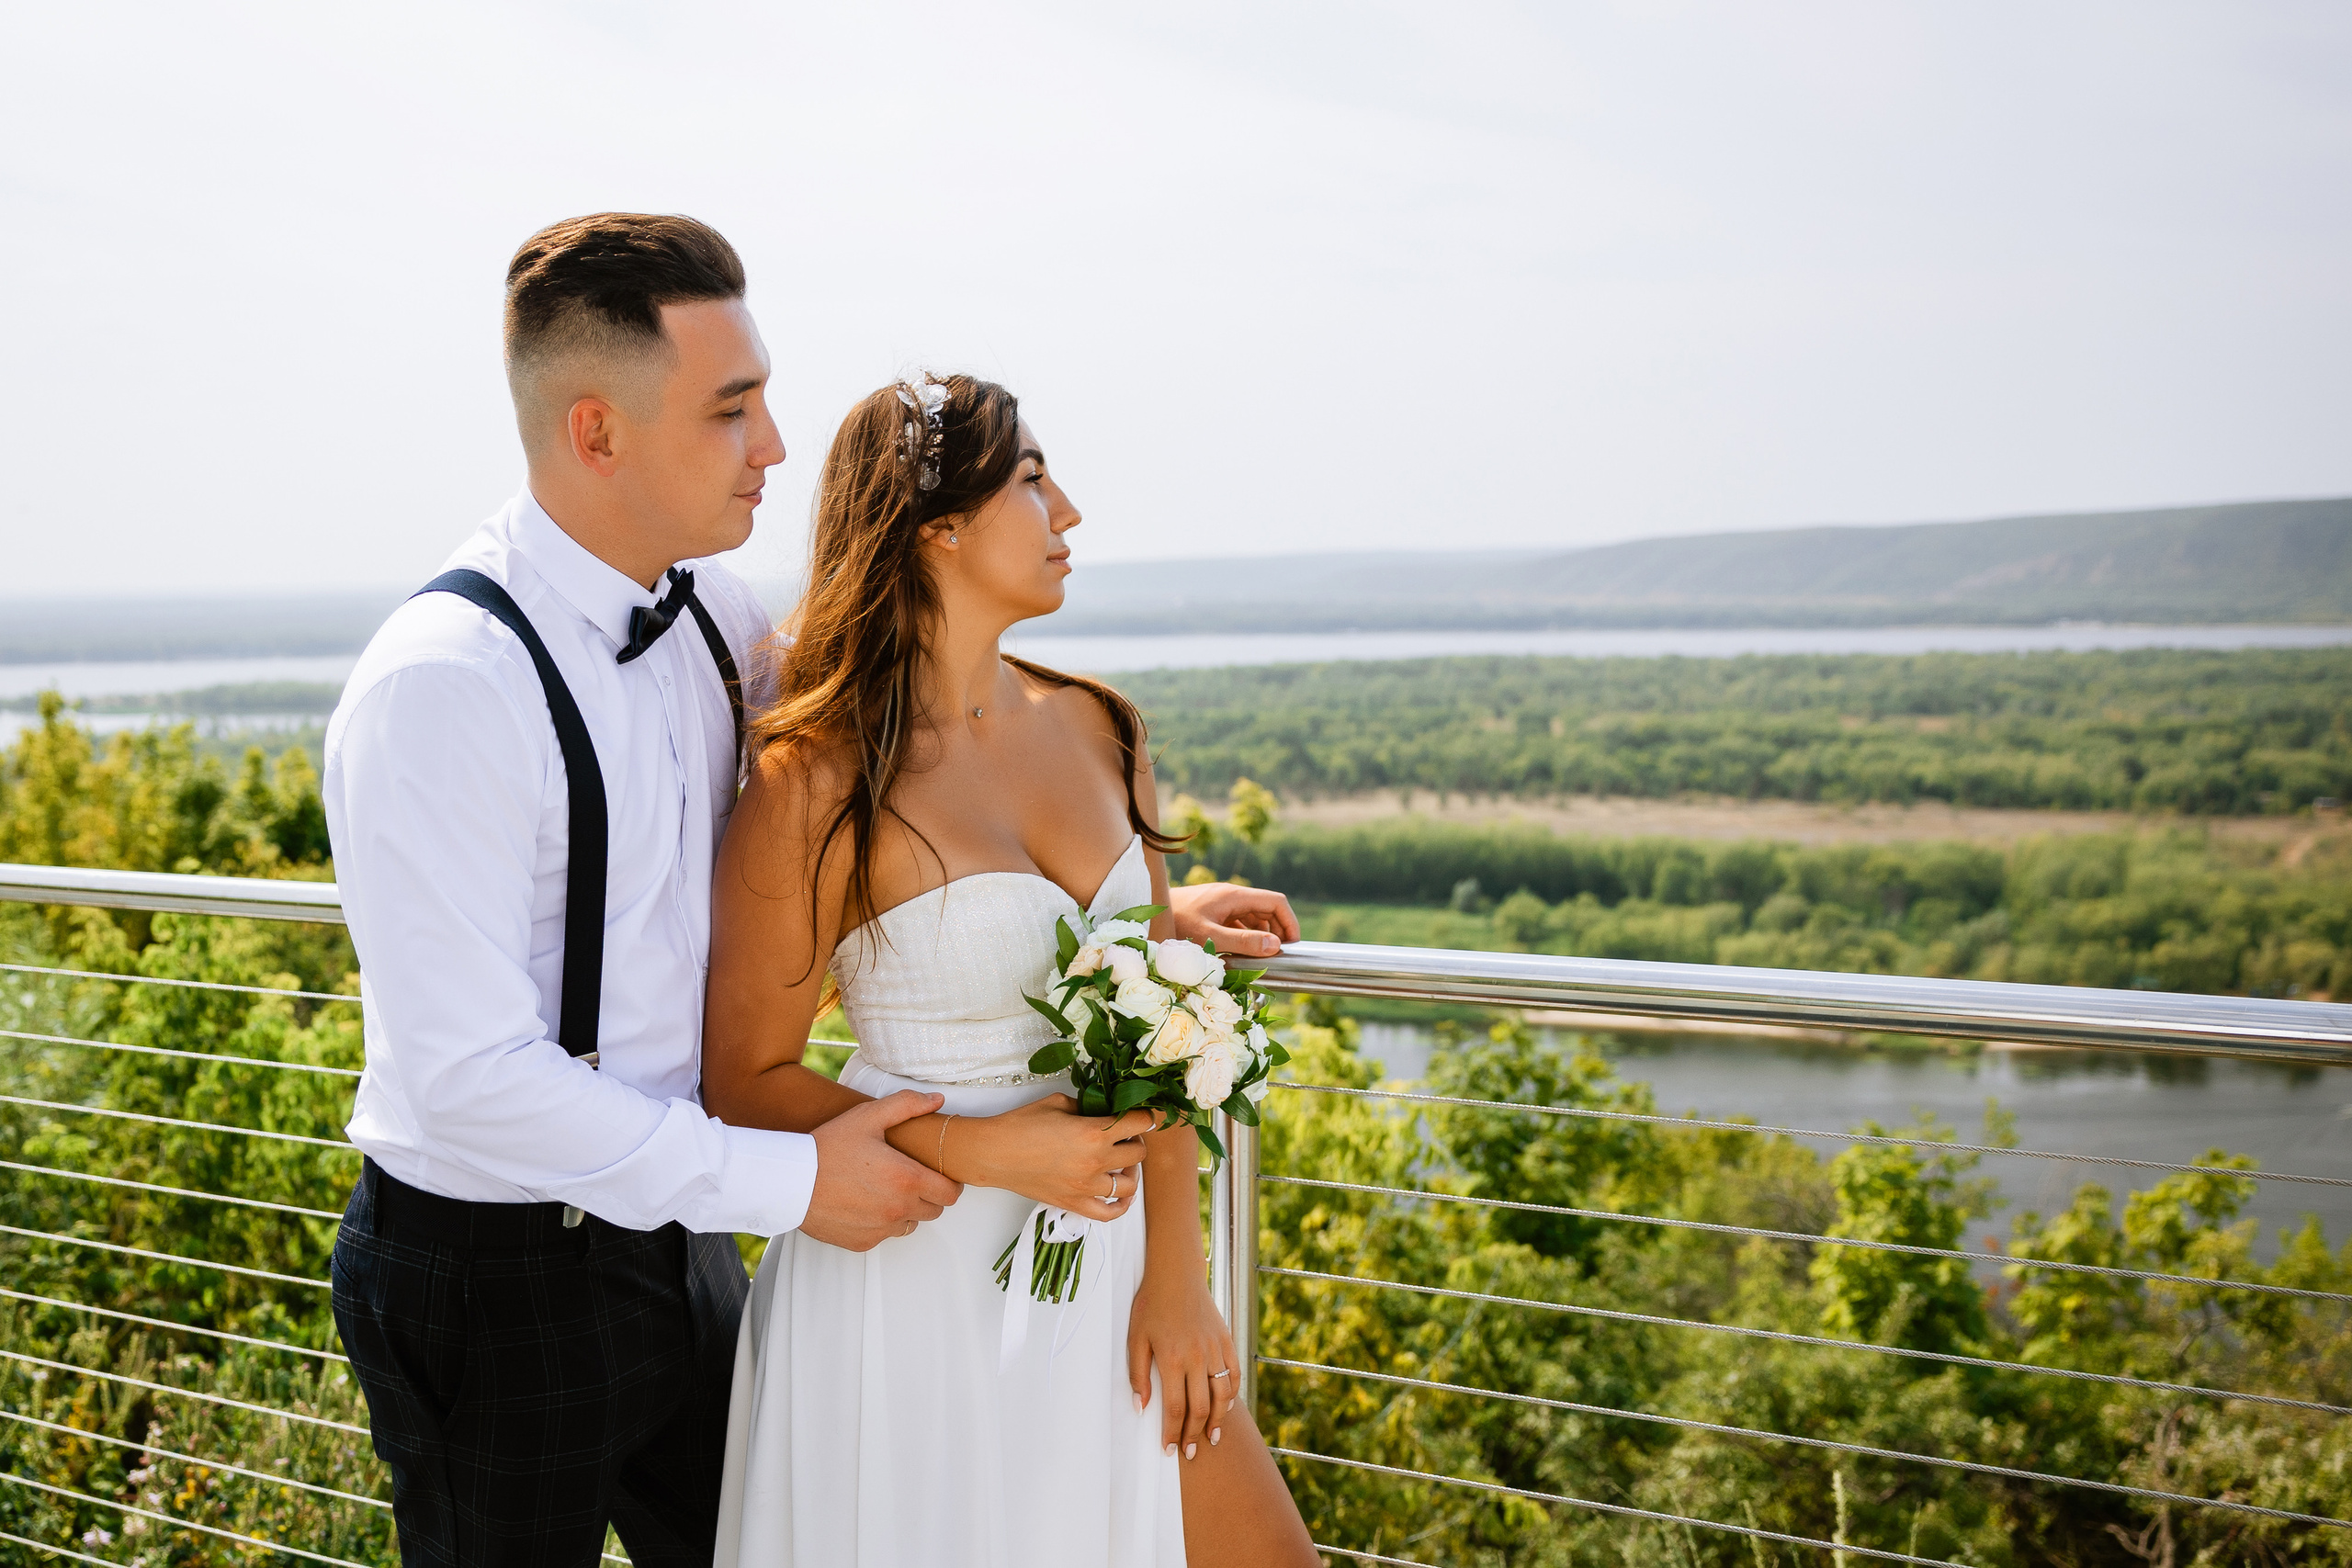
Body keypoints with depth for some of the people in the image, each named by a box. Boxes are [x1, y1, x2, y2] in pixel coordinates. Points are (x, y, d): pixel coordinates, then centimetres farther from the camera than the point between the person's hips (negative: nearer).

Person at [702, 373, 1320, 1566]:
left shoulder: (1094, 732, 3)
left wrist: (1175, 1275, -2)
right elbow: (745, 1083, -9)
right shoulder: (816, 784, -14)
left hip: (1098, 1261, 6)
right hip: (915, 1278, -5)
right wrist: (987, 1152, -18)